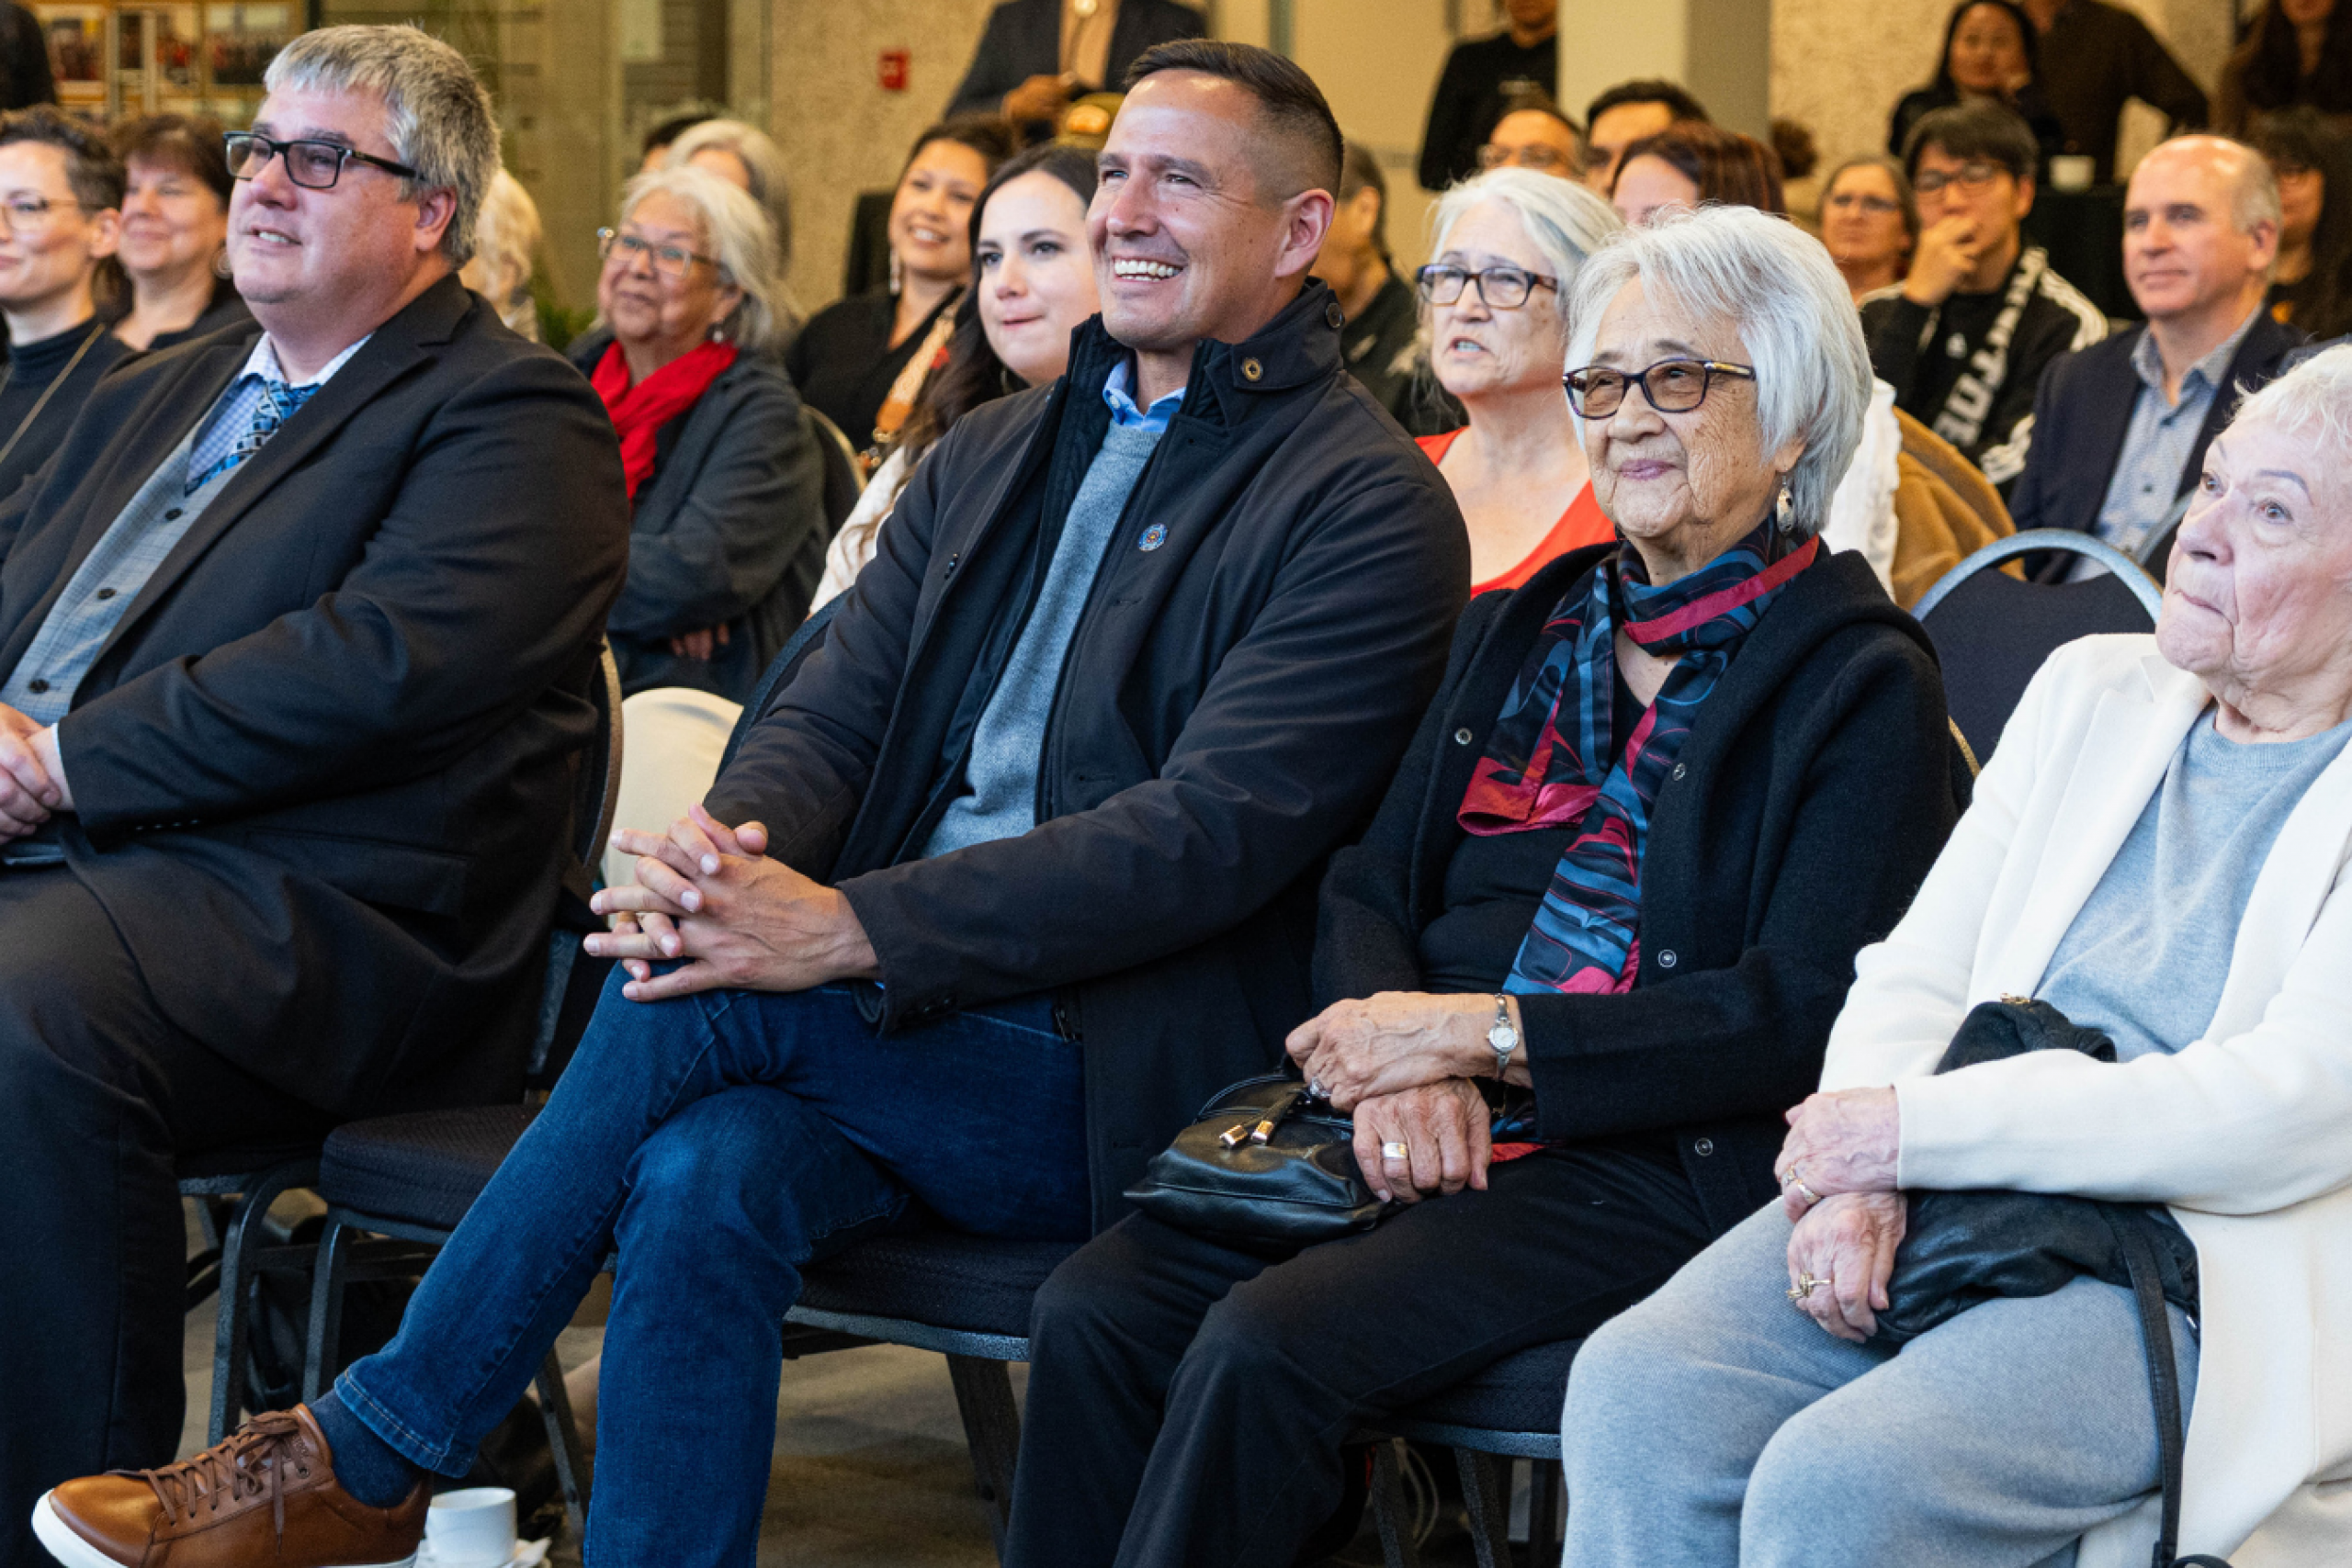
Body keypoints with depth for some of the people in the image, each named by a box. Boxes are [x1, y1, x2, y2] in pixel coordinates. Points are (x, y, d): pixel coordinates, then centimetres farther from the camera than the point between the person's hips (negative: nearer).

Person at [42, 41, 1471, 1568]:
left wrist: (847, 930, -25)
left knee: (698, 998, -26)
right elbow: (833, 713, 13)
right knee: (703, 1182, -28)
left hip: (1120, 1083, -5)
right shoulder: (992, 453, 20)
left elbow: (1215, 831, -16)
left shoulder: (1368, 507, -4)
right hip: (895, 1034, 5)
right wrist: (725, 849, -14)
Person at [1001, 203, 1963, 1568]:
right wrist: (1396, 1059, -10)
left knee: (1267, 1344, -29)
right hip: (1426, 1132, 6)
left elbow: (1810, 1010, -11)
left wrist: (1479, 1033, -15)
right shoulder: (1519, 632, 19)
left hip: (1660, 1161, -6)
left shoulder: (1861, 681, -1)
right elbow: (1370, 889, 14)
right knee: (1093, 1309, -19)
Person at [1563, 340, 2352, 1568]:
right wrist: (1858, 1174, -8)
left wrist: (1913, 1131, -14)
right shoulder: (2090, 693, 18)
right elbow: (1916, 975, 15)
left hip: (2196, 1270, -6)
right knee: (1634, 1393, -22)